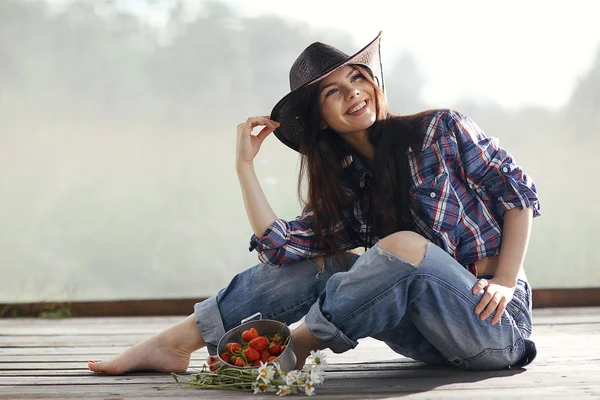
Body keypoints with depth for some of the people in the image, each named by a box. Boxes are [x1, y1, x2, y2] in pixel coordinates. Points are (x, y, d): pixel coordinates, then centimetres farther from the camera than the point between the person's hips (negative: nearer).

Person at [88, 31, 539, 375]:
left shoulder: (441, 130, -5)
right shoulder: (345, 188, 6)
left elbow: (520, 193, -3)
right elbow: (281, 246, -8)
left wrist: (505, 282, -14)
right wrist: (245, 165, -4)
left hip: (497, 323, -5)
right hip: (428, 335, 5)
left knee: (406, 245, -31)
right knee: (320, 259, -8)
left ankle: (295, 347, -15)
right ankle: (176, 342, -13)